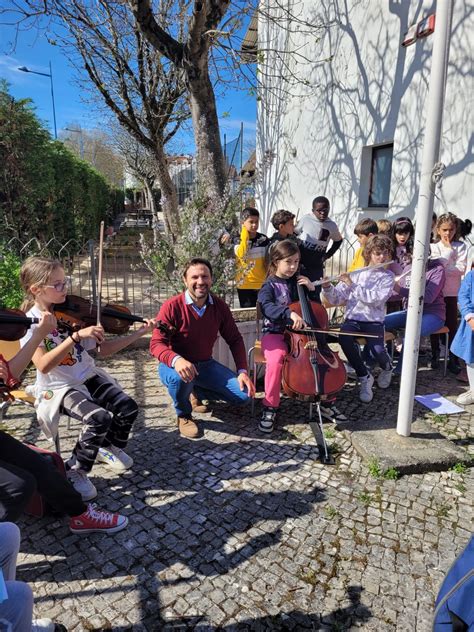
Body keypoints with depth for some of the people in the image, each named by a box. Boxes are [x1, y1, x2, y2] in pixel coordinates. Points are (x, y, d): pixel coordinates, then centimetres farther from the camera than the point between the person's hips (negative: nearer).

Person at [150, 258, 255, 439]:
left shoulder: (219, 306, -5)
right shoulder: (171, 307, -19)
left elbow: (235, 340, 2)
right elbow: (156, 344, -23)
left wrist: (242, 371, -10)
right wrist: (176, 360, -44)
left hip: (205, 364, 5)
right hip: (175, 366, -4)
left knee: (244, 394, -9)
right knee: (182, 378, -41)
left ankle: (198, 391, 18)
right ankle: (183, 415, -4)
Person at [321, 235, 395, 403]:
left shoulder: (388, 276, 4)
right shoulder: (355, 274, 9)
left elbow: (376, 299, -15)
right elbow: (336, 299, 5)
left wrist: (352, 285, -17)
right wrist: (327, 287, -15)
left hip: (374, 321, -1)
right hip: (353, 319, 1)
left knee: (377, 350, -29)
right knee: (344, 339, -33)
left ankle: (387, 368, 14)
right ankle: (364, 377, -9)